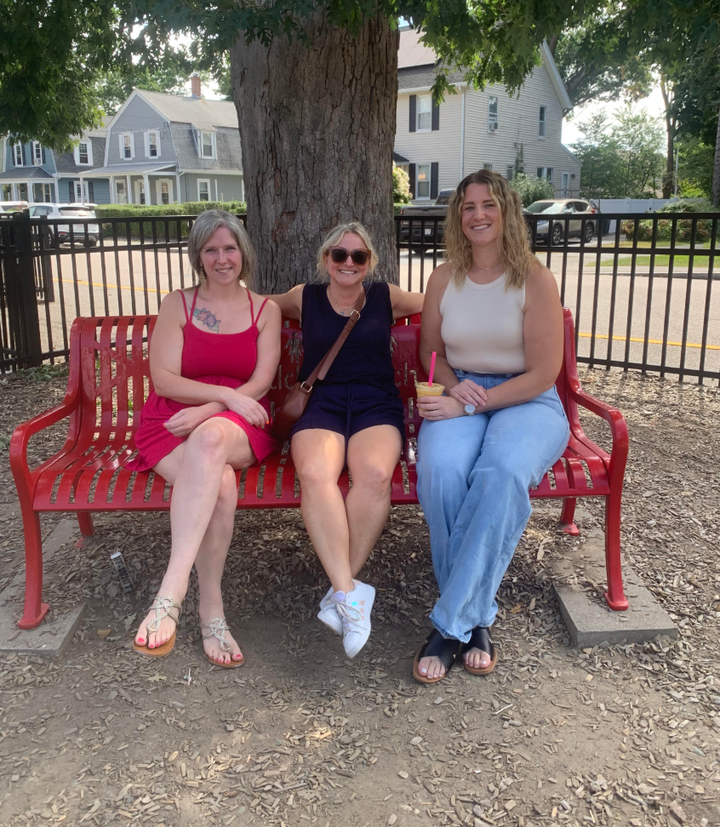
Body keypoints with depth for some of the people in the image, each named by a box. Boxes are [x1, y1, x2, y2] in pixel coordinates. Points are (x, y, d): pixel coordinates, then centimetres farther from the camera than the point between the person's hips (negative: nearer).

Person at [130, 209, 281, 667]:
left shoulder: (266, 310, 14)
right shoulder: (177, 305, 13)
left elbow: (259, 384, 1)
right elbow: (163, 380, 1)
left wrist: (207, 412, -14)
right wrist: (226, 394, -13)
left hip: (239, 426, 0)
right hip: (174, 423, 1)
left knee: (210, 438, -40)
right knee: (219, 485, -35)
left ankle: (170, 595, -44)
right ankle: (211, 610, -25)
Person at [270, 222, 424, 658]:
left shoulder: (386, 297, 18)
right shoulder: (305, 298, 19)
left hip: (376, 404, 0)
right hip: (321, 404, 0)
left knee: (375, 473, -35)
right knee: (315, 474, -35)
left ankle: (340, 590, -24)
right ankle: (351, 592, -33)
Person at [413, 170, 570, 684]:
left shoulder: (535, 280, -3)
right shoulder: (445, 278, 9)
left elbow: (543, 374, -8)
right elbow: (430, 352, 19)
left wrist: (466, 404, -16)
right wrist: (454, 388, -4)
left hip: (527, 403, -2)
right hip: (459, 398, 3)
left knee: (503, 472, -37)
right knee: (440, 469, -33)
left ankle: (452, 623, -26)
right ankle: (476, 617, -17)